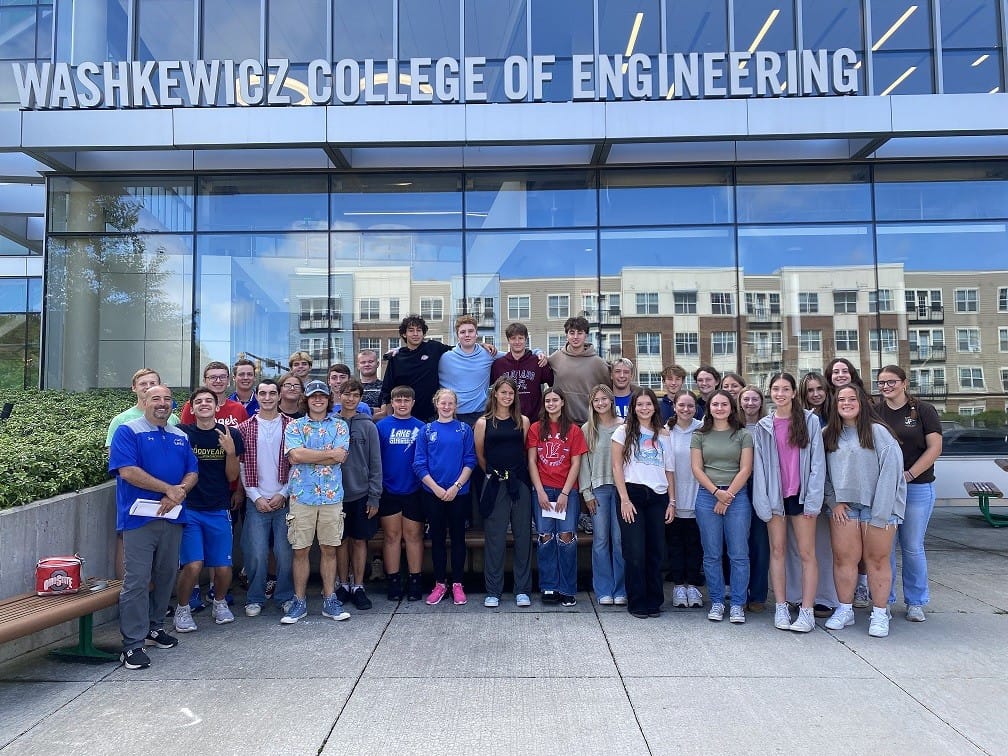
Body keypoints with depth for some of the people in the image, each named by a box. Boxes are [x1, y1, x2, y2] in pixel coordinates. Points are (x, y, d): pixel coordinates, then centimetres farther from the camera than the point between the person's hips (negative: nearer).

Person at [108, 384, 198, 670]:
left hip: (172, 518, 6)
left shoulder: (180, 437, 15)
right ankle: (133, 644, 2)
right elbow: (127, 471, -15)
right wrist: (169, 489, -15)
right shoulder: (128, 431, -4)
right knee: (136, 581, -5)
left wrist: (179, 493, -11)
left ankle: (154, 627, 30)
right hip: (139, 518, -6)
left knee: (166, 576, 14)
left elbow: (192, 473, 11)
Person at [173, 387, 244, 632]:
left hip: (219, 510, 2)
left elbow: (232, 476, 3)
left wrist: (231, 452, -13)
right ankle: (182, 609, 16)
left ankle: (220, 603, 31)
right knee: (193, 565, -11)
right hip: (188, 508, -1)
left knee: (223, 568, 2)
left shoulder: (230, 435, 1)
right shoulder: (182, 433, -3)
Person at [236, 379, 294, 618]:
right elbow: (242, 466, 4)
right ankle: (255, 599, 17)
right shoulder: (245, 428, 5)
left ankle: (286, 597, 18)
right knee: (257, 553, 0)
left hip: (284, 500, 0)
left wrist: (283, 494, -5)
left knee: (285, 552, 3)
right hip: (256, 501, 0)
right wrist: (256, 497, -4)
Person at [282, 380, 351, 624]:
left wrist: (307, 456, -9)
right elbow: (295, 455, -11)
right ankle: (299, 601, 17)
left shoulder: (340, 425, 8)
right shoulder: (295, 426, 6)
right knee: (300, 550, 5)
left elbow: (341, 456, -7)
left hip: (332, 496, 1)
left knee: (329, 549, 8)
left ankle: (329, 600, 18)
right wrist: (330, 453, -7)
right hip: (302, 495, -1)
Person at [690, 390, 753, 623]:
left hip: (737, 496, -1)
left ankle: (737, 604, 10)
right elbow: (696, 468, 3)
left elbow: (745, 469, -1)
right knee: (712, 554, 5)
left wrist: (729, 495, -8)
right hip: (707, 495, 1)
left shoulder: (743, 435, 5)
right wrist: (716, 492, -8)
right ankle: (716, 602, 15)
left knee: (739, 553, 0)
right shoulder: (700, 435, 9)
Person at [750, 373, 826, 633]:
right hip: (775, 495, 2)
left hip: (801, 494, -2)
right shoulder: (763, 426, 6)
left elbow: (817, 462, -3)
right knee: (777, 550, 6)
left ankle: (806, 612, 4)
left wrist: (813, 500, -9)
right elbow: (759, 466, 4)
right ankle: (781, 608, 14)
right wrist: (763, 502, -4)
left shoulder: (810, 421, -1)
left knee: (807, 553, -1)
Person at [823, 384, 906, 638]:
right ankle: (844, 610, 15)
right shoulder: (829, 436, 7)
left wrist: (878, 514, -14)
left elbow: (889, 472, -11)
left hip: (877, 506, -3)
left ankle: (880, 614, 14)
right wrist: (834, 502, -3)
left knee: (877, 560, 3)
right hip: (843, 507, 3)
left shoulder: (878, 432, -6)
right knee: (843, 558, 3)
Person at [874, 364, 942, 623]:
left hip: (917, 487, -2)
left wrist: (909, 475, -14)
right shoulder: (874, 412, 6)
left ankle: (916, 602, 21)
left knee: (912, 547, 6)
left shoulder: (924, 410, 0)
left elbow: (934, 448, -4)